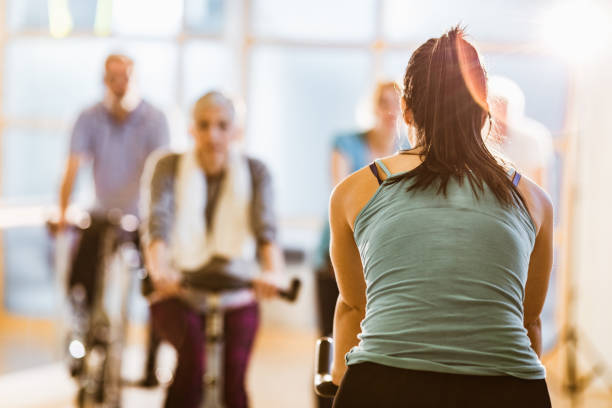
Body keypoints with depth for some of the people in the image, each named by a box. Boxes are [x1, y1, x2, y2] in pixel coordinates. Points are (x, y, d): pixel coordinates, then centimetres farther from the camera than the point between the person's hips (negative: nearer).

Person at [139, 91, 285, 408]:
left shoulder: (254, 172, 3)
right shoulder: (168, 167, 1)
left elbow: (266, 229, -13)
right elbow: (157, 224, -16)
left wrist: (273, 273, -35)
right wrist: (159, 271, -37)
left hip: (235, 297, 1)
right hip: (177, 294, -1)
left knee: (233, 379, -20)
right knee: (193, 353, -31)